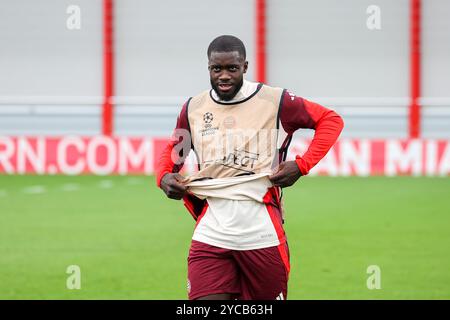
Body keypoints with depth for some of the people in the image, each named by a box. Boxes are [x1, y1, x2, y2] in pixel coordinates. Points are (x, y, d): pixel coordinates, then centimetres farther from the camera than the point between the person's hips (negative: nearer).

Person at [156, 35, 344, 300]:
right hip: (211, 235, 2)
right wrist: (164, 176, 4)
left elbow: (331, 120, 5)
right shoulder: (193, 109, 8)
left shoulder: (274, 101, -3)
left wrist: (301, 166, -6)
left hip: (262, 235, -2)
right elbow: (172, 151, 26)